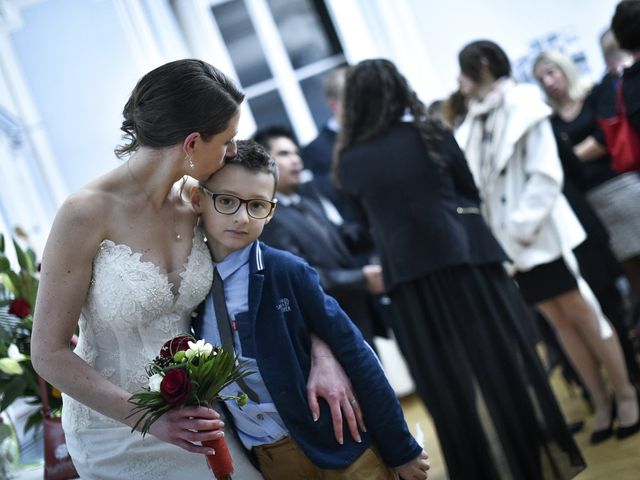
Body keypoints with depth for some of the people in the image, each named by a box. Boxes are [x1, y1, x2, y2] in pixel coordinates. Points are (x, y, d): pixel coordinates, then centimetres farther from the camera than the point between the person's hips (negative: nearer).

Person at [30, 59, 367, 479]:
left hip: (186, 420, 5)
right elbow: (50, 353, -17)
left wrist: (323, 358, -11)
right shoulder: (87, 213, -21)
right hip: (116, 431, -4)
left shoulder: (196, 208, -7)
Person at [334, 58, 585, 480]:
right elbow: (472, 190, 8)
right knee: (505, 360, 12)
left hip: (410, 276, 0)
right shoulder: (431, 134, -1)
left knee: (452, 382, 8)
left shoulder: (349, 163, 0)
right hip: (467, 258, 0)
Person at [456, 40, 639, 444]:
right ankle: (602, 403, 15)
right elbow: (474, 183, 7)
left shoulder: (523, 106, -4)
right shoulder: (472, 124, 11)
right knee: (559, 321, 8)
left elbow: (546, 173, -12)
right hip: (512, 244, 5)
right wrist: (508, 234, -5)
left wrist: (523, 225, -17)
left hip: (544, 234, -5)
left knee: (581, 312, 1)